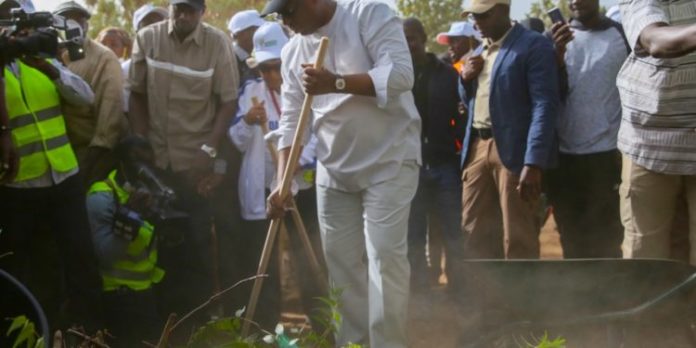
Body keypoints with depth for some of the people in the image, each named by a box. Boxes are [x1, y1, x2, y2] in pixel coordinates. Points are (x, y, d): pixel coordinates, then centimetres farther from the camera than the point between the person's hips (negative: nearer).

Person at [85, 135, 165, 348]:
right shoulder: (101, 199, -14)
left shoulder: (150, 188, 8)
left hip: (153, 286, 6)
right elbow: (104, 256, -25)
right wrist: (129, 213, -30)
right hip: (119, 294, -6)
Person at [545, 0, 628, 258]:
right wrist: (559, 54, -15)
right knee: (572, 240, 8)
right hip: (563, 156, 3)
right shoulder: (557, 37, 8)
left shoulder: (623, 35, 1)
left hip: (607, 154, -3)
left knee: (606, 241, -4)